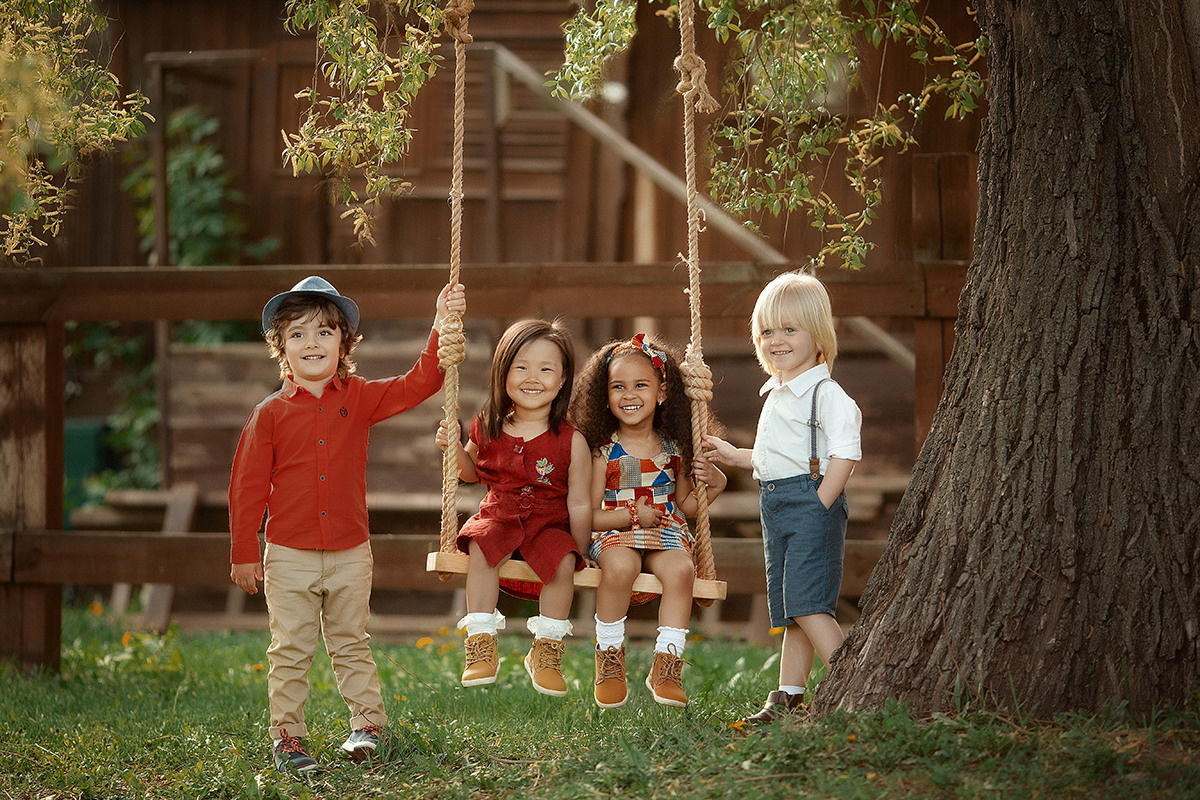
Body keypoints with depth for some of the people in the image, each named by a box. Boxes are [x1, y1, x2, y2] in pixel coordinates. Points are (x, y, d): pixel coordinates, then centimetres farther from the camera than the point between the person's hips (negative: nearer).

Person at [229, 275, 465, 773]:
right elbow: (247, 487, -1)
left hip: (349, 553, 2)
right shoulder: (270, 414, -4)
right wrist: (243, 554, -2)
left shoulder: (360, 399, 2)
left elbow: (419, 384, -2)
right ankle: (287, 738, 10)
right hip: (289, 556, -2)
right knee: (290, 652, 3)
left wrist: (442, 326, -13)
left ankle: (367, 725, 19)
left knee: (351, 645, 12)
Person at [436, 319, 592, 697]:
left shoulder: (571, 441, -8)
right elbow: (472, 472, 20)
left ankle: (547, 653, -14)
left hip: (550, 524, -2)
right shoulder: (487, 429, 2)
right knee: (481, 547, -30)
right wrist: (454, 449, 0)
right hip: (498, 517, 2)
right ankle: (481, 647, -25)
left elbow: (579, 505, -3)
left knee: (562, 560, -31)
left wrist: (577, 558, -2)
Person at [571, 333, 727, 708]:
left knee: (680, 568, -33)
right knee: (619, 565, -37)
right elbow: (589, 515, 0)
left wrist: (714, 485, 1)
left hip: (667, 533, 2)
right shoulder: (604, 452, 1)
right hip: (615, 534, -2)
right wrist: (632, 515, -14)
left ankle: (667, 665, -26)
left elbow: (685, 506, 19)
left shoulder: (674, 449, 11)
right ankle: (609, 661, -18)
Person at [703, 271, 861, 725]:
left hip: (811, 503, -10)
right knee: (788, 610, 11)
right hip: (776, 507, 10)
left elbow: (844, 455, -18)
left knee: (807, 603, -16)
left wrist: (821, 505, -20)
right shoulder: (776, 394, 19)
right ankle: (790, 696, 14)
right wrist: (734, 456, 25)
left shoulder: (827, 394, -11)